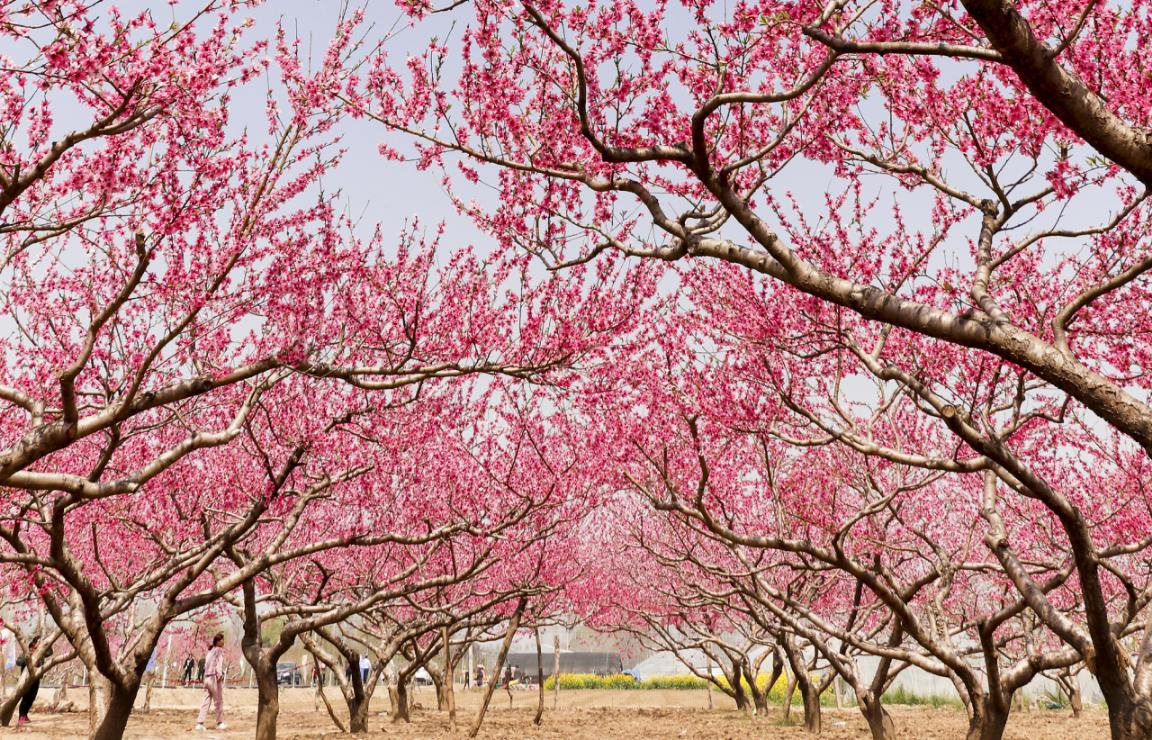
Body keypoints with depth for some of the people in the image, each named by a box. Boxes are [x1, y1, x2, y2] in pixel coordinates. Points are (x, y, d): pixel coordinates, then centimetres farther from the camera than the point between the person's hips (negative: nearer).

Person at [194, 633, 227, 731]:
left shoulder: (210, 651, 19)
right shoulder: (219, 650, -3)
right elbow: (219, 663, -18)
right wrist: (219, 674, -31)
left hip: (207, 678, 7)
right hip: (215, 678, -7)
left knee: (205, 702, 4)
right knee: (219, 702, 5)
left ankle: (199, 723, -3)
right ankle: (220, 723, 13)